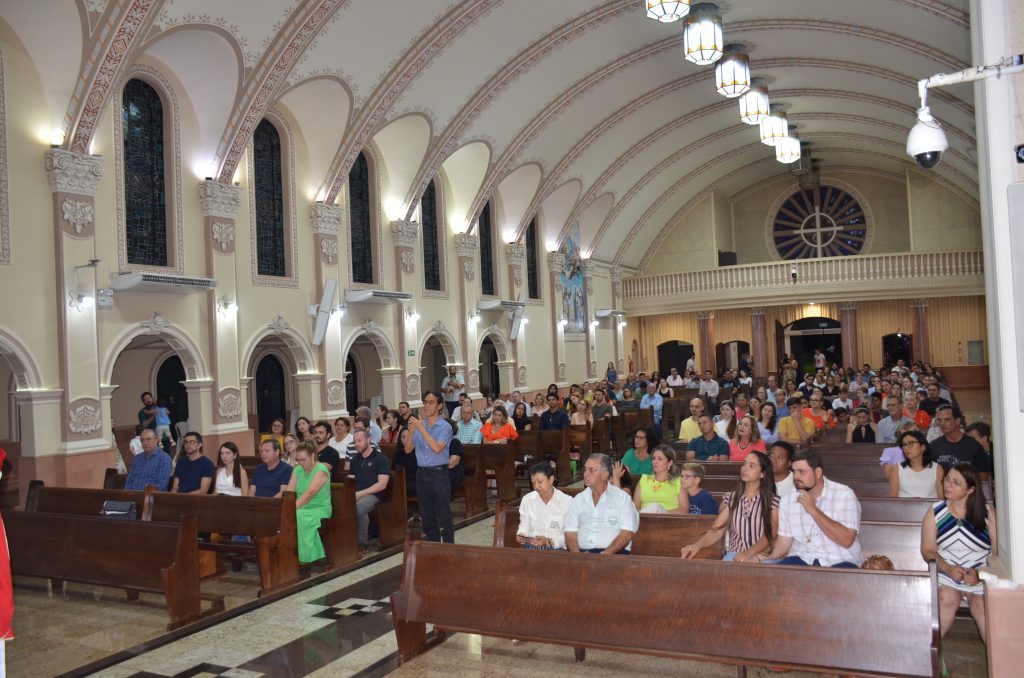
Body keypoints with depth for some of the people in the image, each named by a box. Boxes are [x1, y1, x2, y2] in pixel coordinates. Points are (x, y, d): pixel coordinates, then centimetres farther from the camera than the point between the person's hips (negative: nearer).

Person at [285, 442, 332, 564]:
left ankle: (302, 557, -23)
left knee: (296, 518, -33)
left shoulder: (321, 470, -12)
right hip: (302, 508, 6)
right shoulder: (297, 470, 10)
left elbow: (310, 493, -25)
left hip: (319, 509, -6)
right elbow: (289, 491, 0)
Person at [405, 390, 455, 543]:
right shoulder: (419, 424, 8)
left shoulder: (445, 427, -5)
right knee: (427, 515, 12)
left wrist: (421, 429, -21)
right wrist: (411, 431, -12)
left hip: (439, 473, -5)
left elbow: (437, 448, -20)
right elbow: (408, 449, 5)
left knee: (444, 515, -1)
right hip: (421, 473, 5)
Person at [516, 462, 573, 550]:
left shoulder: (567, 501, -2)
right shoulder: (527, 500, 9)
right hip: (531, 547, 3)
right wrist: (521, 536, -6)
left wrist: (549, 541, -16)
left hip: (556, 548, -2)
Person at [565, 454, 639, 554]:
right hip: (583, 552, 3)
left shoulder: (622, 498, 6)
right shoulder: (578, 499, 17)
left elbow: (627, 534, -4)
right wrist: (577, 554, -9)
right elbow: (570, 533, 11)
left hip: (614, 553, -2)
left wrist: (604, 555, -15)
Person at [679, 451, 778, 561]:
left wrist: (749, 553, -24)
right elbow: (716, 530, 2)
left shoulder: (773, 501, 2)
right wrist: (697, 545, -18)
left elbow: (769, 535, -6)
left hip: (761, 557, -2)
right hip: (733, 556, 2)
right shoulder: (730, 499, 11)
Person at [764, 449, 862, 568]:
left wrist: (813, 510, -17)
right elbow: (784, 542, 6)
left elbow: (846, 540, -15)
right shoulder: (787, 501, 7)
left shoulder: (844, 495, -5)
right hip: (802, 560, 2)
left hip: (839, 562, -2)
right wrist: (766, 561, -12)